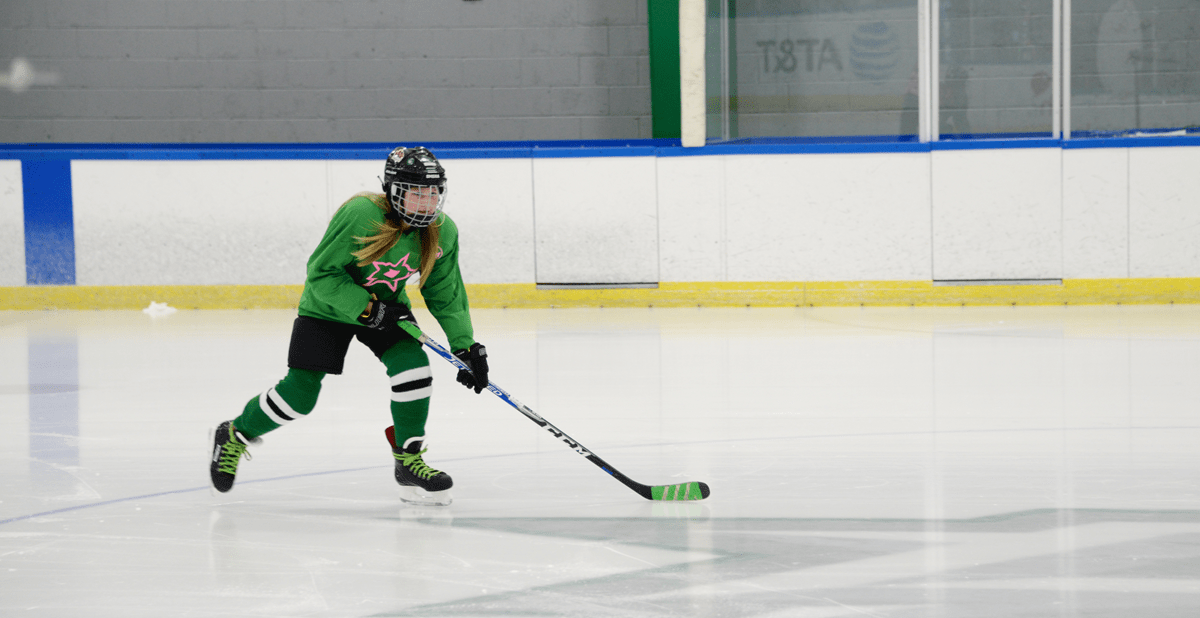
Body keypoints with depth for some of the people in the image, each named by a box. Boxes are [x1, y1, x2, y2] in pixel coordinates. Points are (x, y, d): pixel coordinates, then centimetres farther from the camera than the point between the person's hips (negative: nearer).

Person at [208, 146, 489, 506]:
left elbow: (445, 295, -3)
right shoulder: (361, 215, -33)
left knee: (414, 368, -18)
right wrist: (367, 308, -31)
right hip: (327, 309, -5)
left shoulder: (443, 233, -15)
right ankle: (234, 436, 20)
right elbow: (321, 274, -26)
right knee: (299, 393, -7)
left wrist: (466, 346, -11)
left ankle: (409, 461, 0)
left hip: (386, 306, 5)